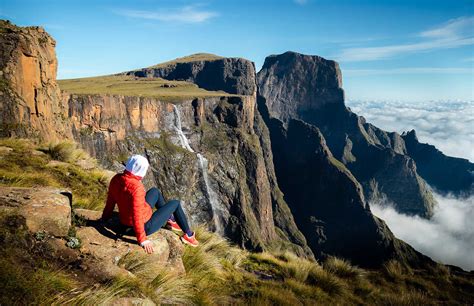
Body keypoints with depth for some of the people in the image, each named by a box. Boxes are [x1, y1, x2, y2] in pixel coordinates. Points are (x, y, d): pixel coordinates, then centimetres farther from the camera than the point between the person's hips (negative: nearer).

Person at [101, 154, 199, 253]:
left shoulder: (116, 179, -12)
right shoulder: (136, 187, -35)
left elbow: (111, 200, 3)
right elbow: (137, 216, -33)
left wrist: (105, 217, 20)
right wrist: (143, 240, -25)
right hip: (145, 225, -8)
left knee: (155, 191, 25)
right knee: (175, 203, 12)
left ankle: (170, 221, 42)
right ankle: (188, 235, 30)